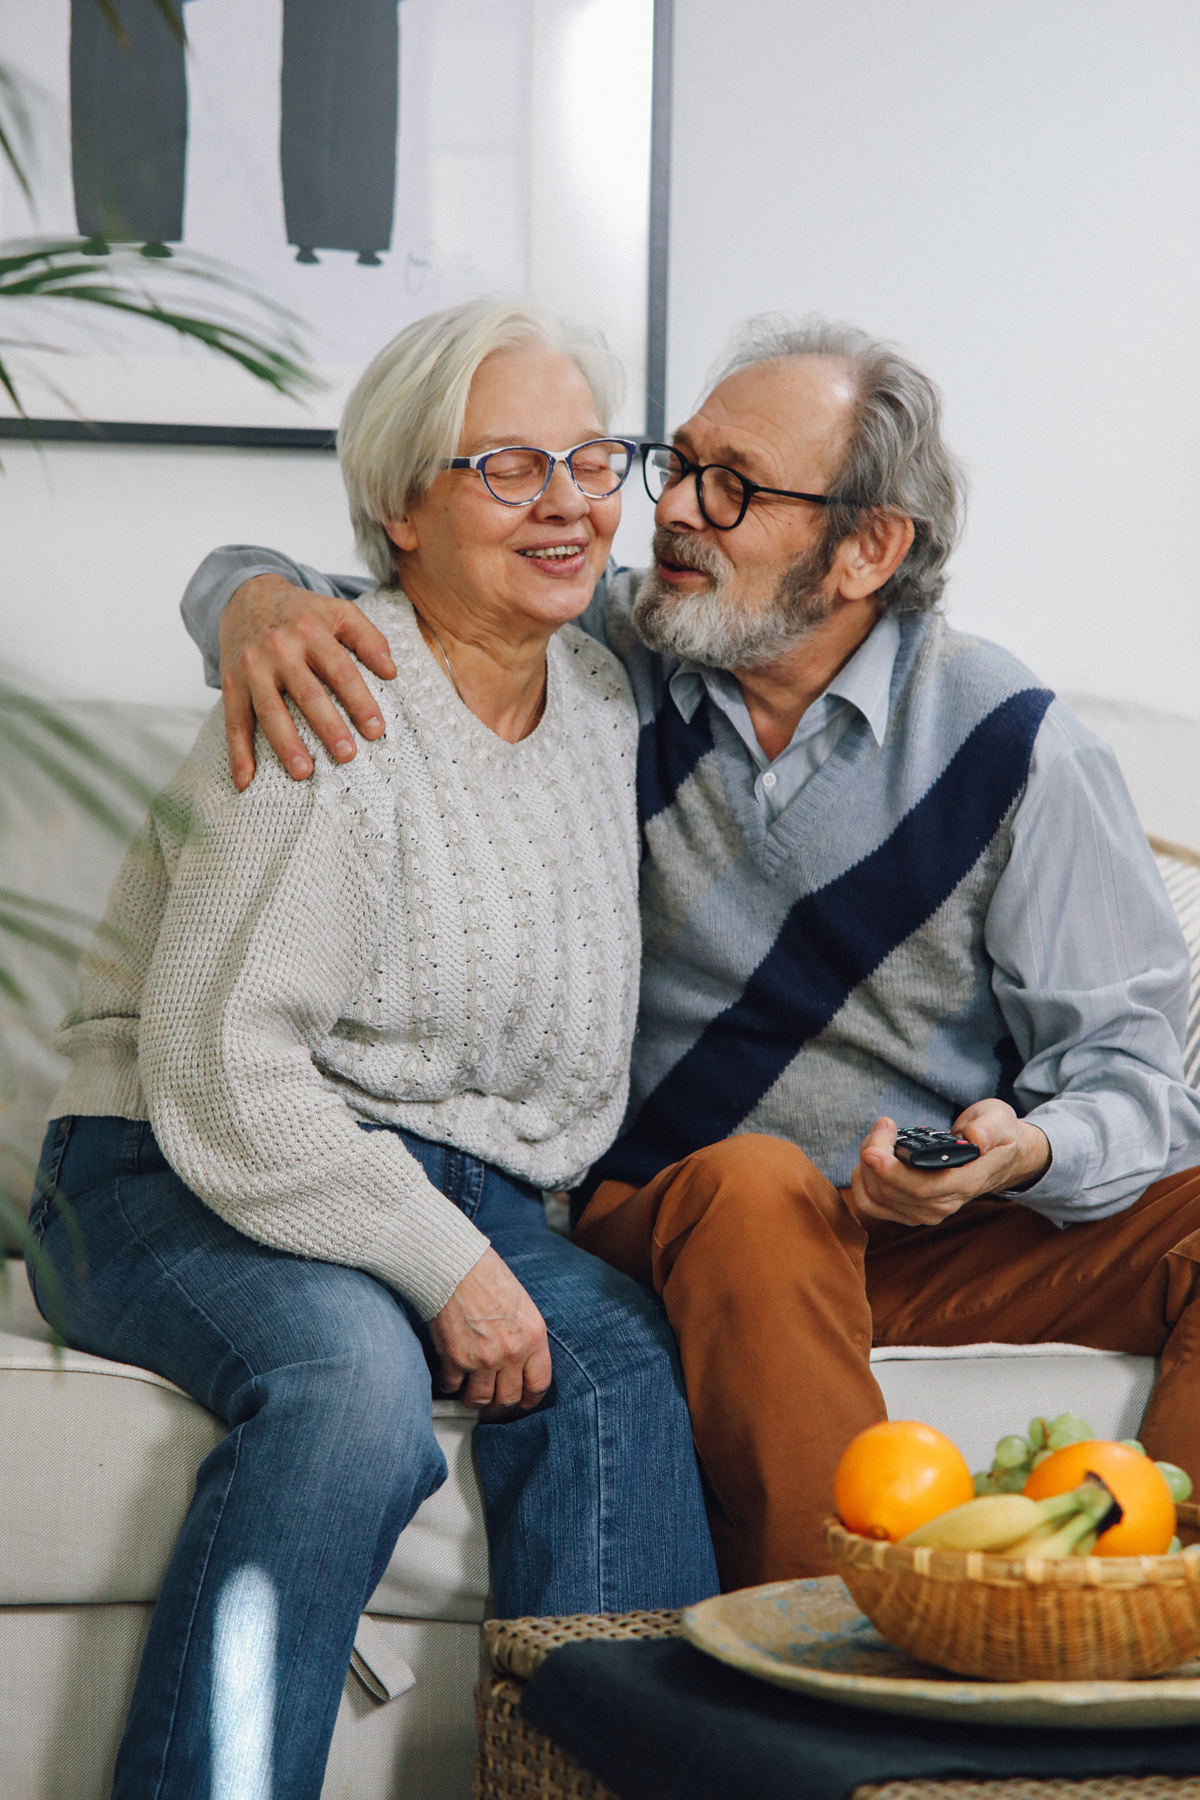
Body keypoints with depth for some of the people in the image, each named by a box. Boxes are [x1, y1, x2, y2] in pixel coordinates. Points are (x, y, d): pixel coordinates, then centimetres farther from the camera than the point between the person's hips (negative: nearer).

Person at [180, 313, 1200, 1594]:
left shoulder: (1011, 746, -3)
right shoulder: (602, 660, 2)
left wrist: (1025, 1151, -24)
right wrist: (260, 600, -15)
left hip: (963, 1236, 1)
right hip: (678, 1228, 0)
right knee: (755, 1187, -36)